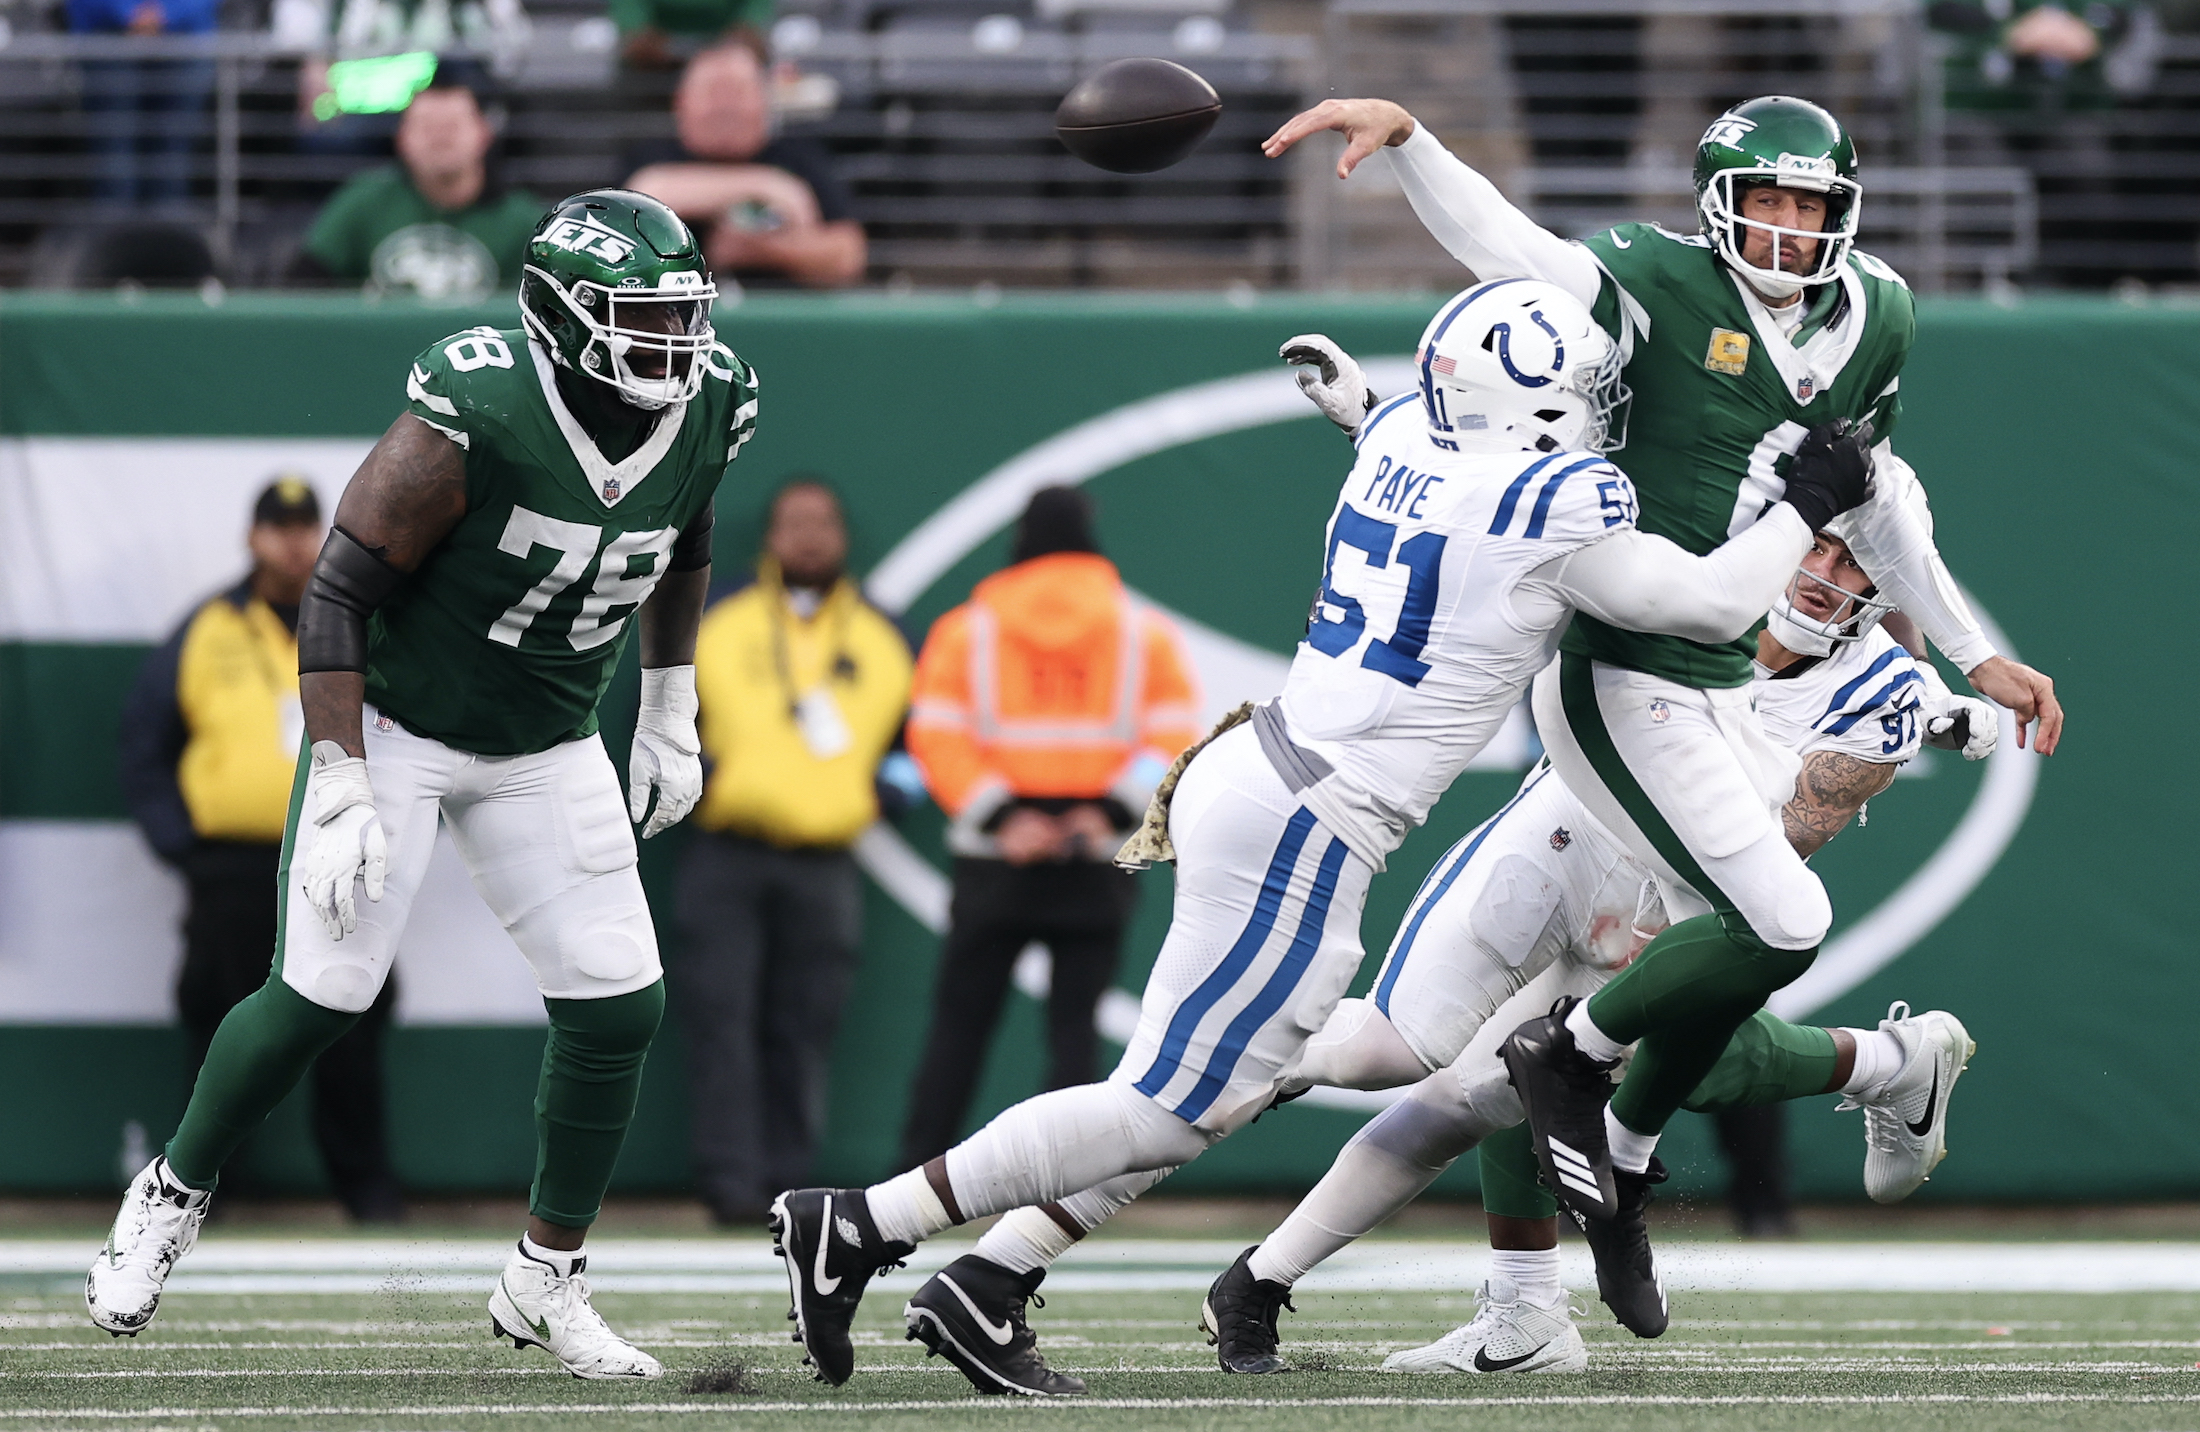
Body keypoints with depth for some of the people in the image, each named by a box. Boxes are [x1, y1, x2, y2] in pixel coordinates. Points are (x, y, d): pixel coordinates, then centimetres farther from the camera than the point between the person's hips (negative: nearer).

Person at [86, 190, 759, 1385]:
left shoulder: (700, 416, -9)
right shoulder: (470, 423, -28)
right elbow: (339, 594, -22)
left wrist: (669, 716, 16)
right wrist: (341, 791, -25)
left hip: (545, 749, 5)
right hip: (395, 727, -5)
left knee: (619, 1008, -4)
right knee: (319, 995, -8)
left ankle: (548, 1282, 12)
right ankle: (173, 1194, 18)